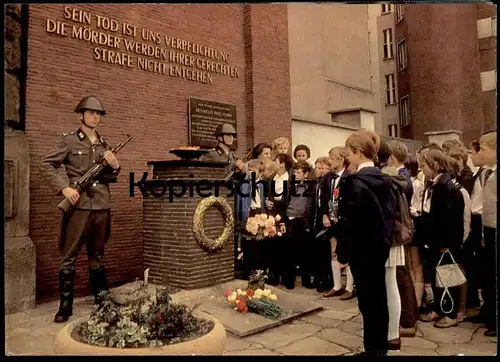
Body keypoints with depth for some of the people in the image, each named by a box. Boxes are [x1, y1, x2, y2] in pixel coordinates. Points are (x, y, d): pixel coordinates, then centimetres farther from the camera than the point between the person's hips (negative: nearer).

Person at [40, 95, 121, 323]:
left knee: (97, 255, 14)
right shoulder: (68, 140, 2)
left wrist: (114, 166, -2)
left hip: (102, 206, 4)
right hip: (78, 205, -4)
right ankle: (65, 306, 11)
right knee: (68, 257, 1)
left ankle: (101, 300, 24)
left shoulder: (104, 144, 15)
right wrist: (64, 187, -13)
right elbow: (46, 166, -2)